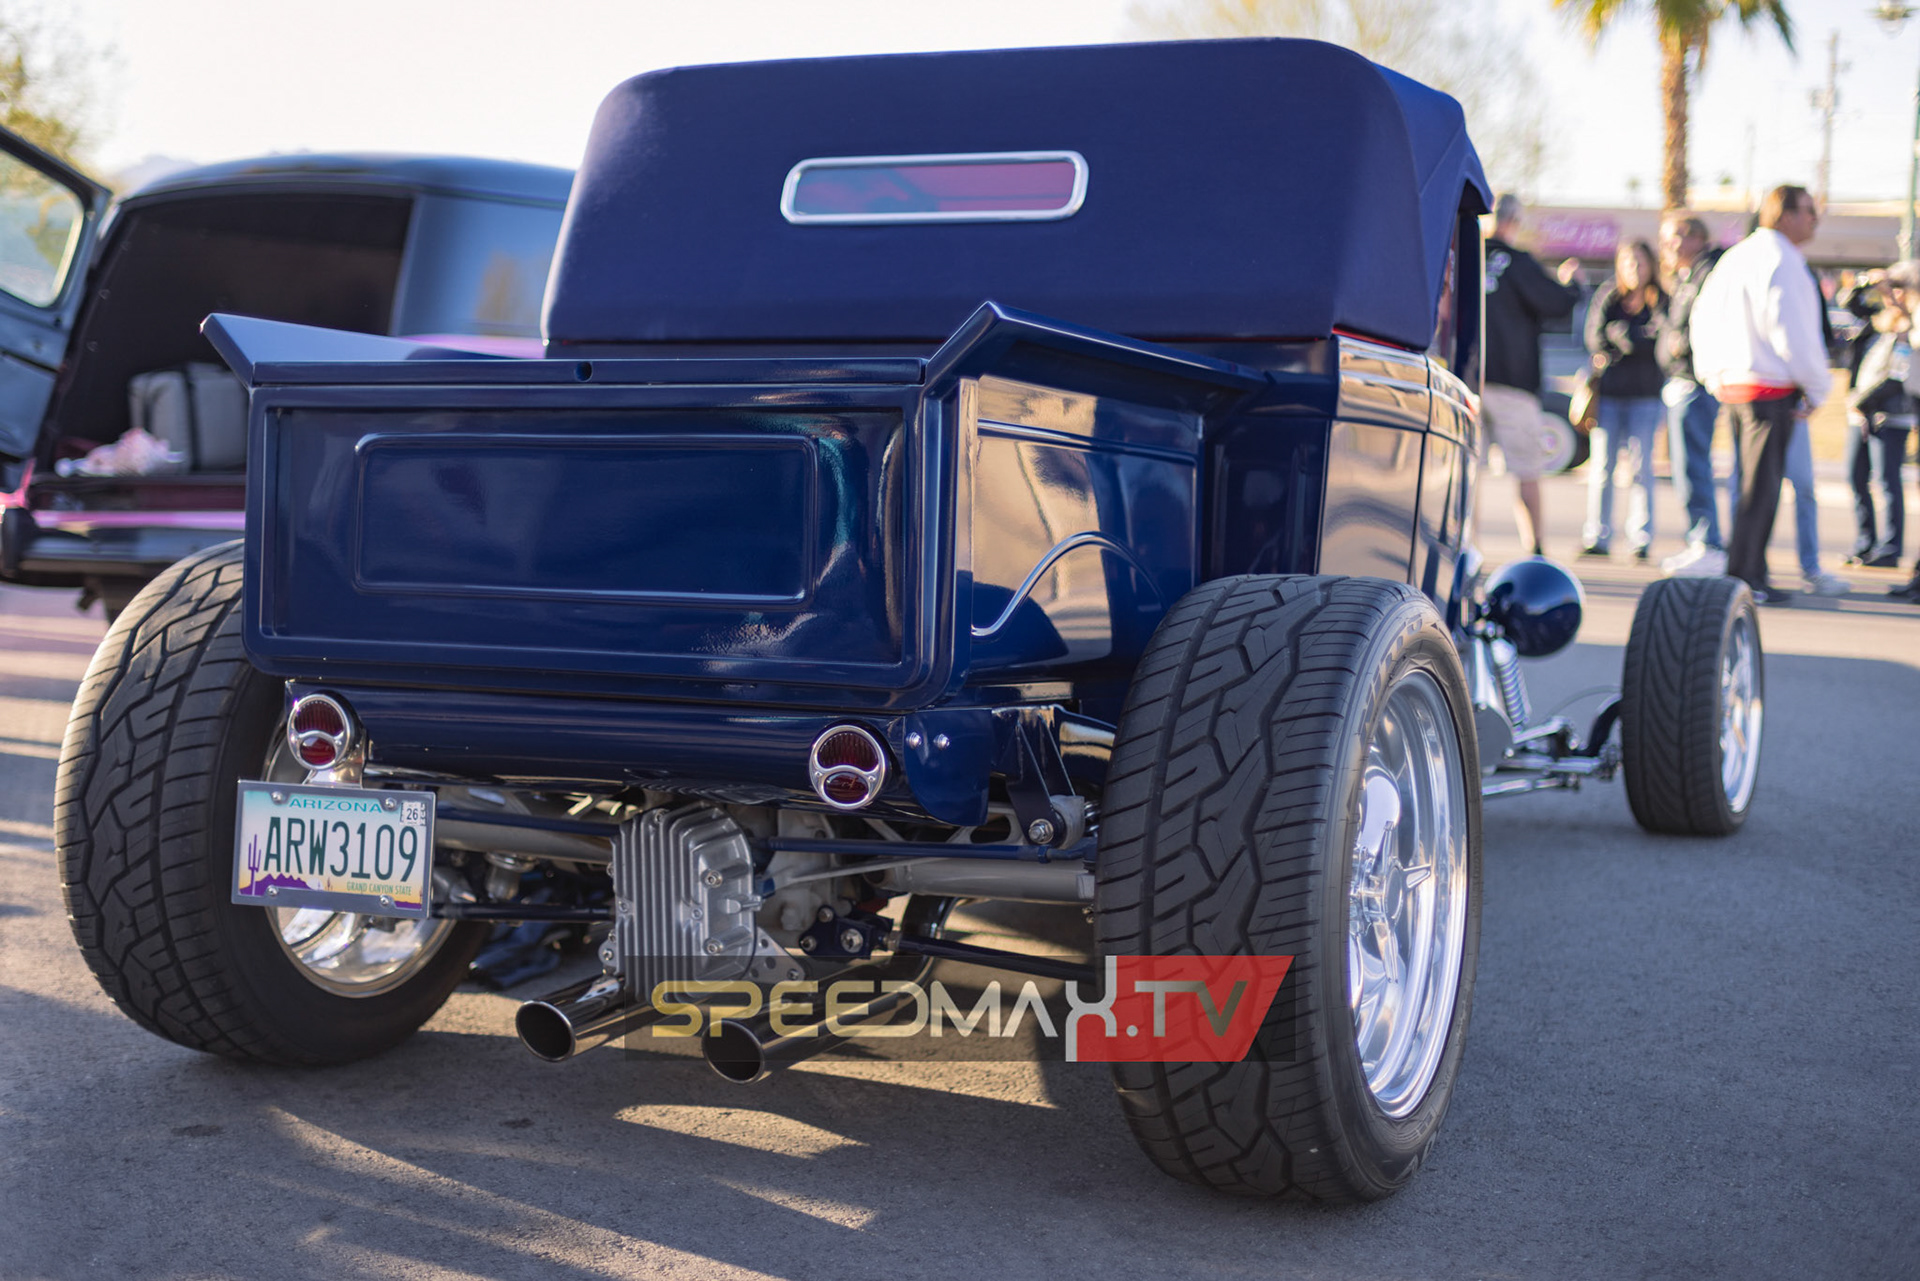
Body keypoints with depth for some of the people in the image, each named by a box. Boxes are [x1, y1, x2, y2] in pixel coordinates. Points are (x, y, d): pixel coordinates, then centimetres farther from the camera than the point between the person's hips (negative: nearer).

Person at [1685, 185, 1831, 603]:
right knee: (1761, 487, -4)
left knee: (1753, 482, 16)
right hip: (1771, 388, -9)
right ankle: (1743, 579, -2)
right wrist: (1817, 387, -6)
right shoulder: (1783, 262, -13)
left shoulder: (1734, 256, 15)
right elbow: (1792, 333, -18)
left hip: (1731, 383, 9)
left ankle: (1750, 574, 20)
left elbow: (1702, 318, 18)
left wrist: (1714, 377, 20)